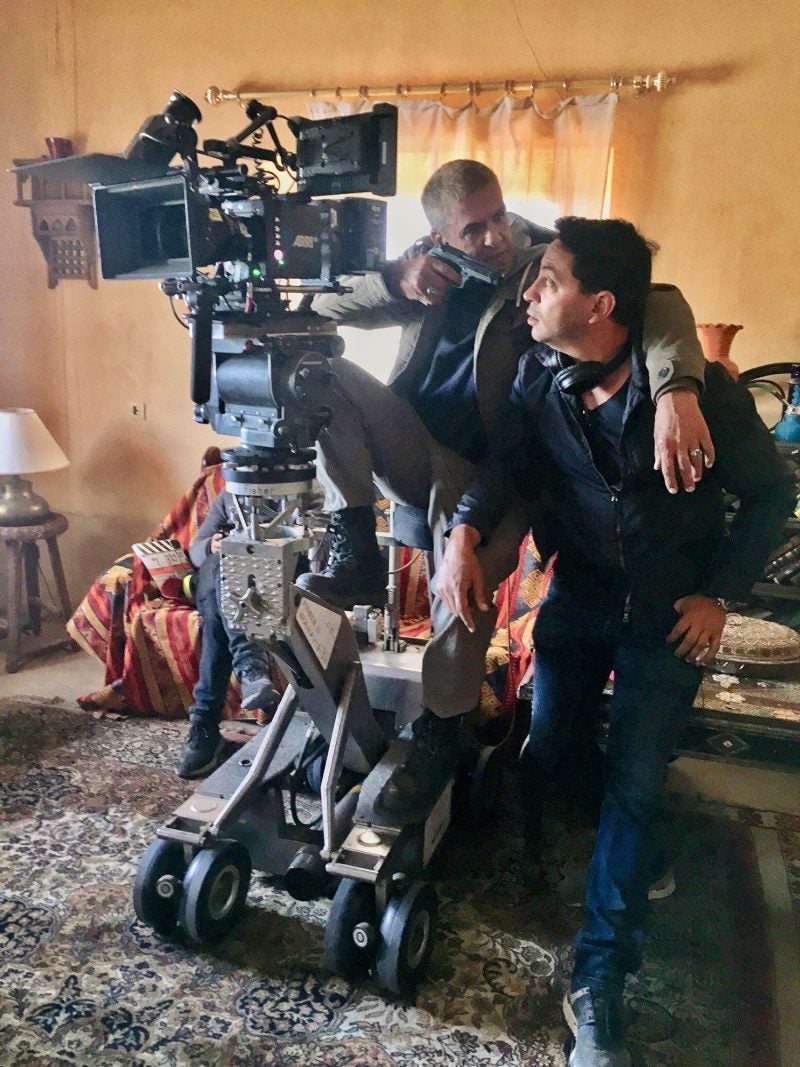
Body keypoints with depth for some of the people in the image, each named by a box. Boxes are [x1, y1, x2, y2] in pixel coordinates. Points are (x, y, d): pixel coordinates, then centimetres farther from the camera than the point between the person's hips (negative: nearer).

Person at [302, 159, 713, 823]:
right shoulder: (428, 265, 5)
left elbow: (656, 303, -26)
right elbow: (325, 308, 5)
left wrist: (677, 388, -47)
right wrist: (395, 283, -15)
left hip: (485, 468, -4)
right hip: (409, 442, 4)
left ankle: (440, 733, -4)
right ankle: (356, 553, -18)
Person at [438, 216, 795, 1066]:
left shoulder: (699, 387, -19)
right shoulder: (541, 372, -9)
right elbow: (507, 457, -9)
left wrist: (719, 594, -12)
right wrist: (465, 534, -28)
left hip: (669, 611, -3)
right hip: (579, 592, 4)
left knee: (634, 787, -3)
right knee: (547, 756, 8)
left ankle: (599, 980, 11)